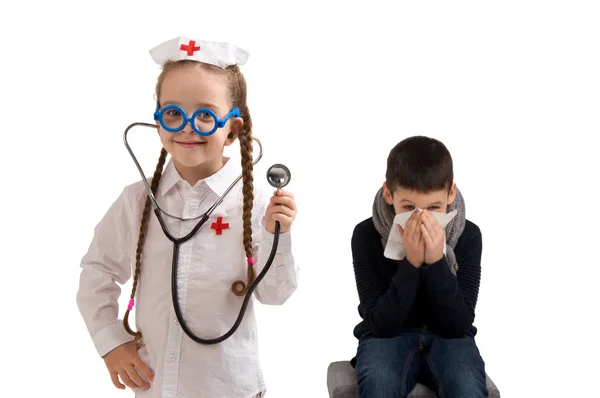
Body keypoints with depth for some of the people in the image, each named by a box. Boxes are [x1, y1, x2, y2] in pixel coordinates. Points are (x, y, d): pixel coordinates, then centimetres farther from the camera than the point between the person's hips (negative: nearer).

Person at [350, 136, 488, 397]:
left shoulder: (467, 235, -12)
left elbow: (458, 324, -15)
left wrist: (437, 262, -28)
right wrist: (411, 264, -29)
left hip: (447, 337, 1)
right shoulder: (367, 235, -16)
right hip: (388, 336, -1)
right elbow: (381, 325, -17)